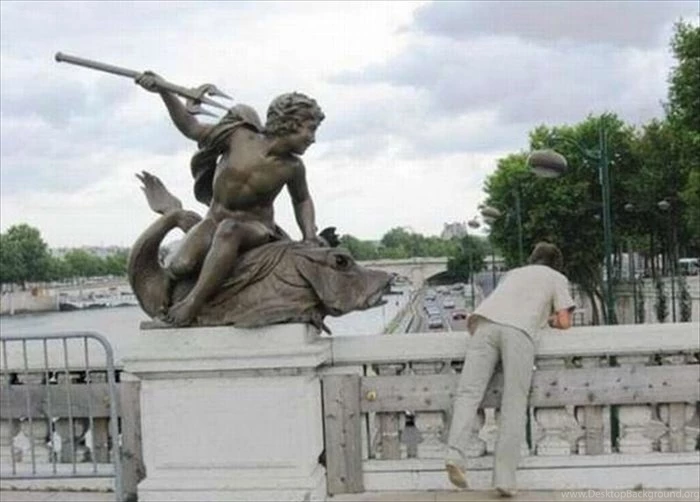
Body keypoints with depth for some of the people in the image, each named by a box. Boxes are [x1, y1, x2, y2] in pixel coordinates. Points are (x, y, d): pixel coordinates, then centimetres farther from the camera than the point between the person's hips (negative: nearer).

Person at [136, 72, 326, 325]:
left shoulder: (292, 167, -7)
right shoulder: (239, 137, -10)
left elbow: (302, 200, 13)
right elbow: (191, 127, 0)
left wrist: (310, 235, -3)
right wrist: (163, 90, -10)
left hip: (256, 228, -1)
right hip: (214, 221, 1)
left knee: (229, 229, -39)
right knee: (179, 267, -27)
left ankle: (193, 302, -33)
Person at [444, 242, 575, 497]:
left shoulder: (513, 273, 39)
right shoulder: (557, 278, 28)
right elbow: (565, 322, 20)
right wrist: (550, 319, 40)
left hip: (485, 322, 3)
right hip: (519, 331, -3)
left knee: (469, 392, -6)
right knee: (514, 406, -3)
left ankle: (455, 454, -28)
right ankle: (504, 479, -11)